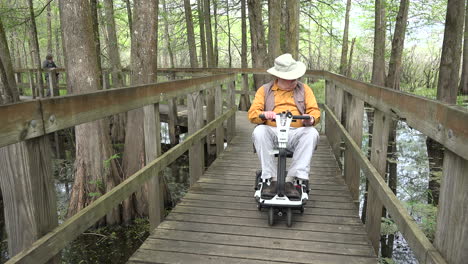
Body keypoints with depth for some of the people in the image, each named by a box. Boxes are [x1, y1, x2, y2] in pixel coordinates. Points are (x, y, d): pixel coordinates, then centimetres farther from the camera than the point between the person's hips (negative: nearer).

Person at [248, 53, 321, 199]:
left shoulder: (304, 89, 16)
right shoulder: (264, 90, 13)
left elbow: (314, 110, 7)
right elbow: (252, 113, 4)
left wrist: (311, 119, -18)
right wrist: (264, 114, -20)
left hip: (296, 134, 1)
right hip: (272, 132, 0)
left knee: (312, 133, -31)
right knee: (259, 131, -33)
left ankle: (290, 179, -29)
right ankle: (271, 179, -26)